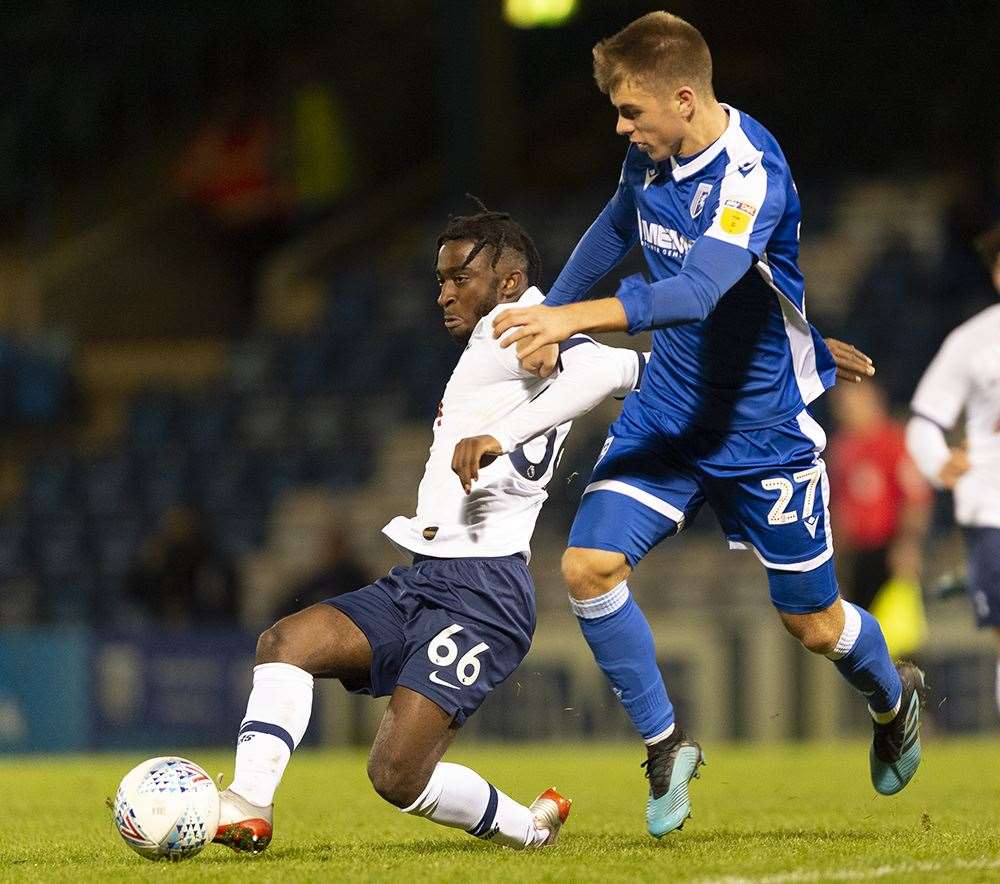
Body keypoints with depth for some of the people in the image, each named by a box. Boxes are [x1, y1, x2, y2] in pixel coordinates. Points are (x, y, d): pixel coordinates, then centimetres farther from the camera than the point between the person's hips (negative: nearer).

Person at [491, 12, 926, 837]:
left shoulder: (751, 174, -27)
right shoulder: (650, 157, -4)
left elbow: (697, 291, -43)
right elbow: (615, 229, 20)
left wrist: (572, 316, -53)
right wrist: (549, 317, 27)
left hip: (763, 423, -6)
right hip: (667, 409, 6)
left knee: (813, 622, 8)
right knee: (588, 566, -14)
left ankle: (895, 698, 43)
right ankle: (666, 746, 3)